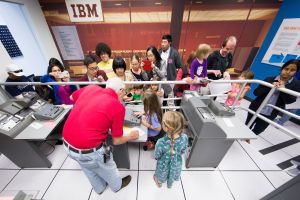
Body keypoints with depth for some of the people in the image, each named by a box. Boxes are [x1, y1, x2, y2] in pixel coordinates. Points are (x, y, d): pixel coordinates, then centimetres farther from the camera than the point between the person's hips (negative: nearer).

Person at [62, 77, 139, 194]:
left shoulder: (90, 88, -2)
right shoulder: (118, 107, -17)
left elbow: (72, 97, 21)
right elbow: (116, 141, -7)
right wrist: (130, 136, 11)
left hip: (67, 143, 7)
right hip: (88, 150, -6)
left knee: (88, 167, 33)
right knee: (107, 168, 26)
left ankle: (99, 188, 61)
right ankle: (117, 186, 57)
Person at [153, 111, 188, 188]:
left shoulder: (161, 142, -42)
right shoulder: (184, 138, -32)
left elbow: (157, 156, -20)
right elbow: (183, 151, -11)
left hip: (164, 164, -2)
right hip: (176, 163, 3)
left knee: (161, 175, 33)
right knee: (173, 174, 37)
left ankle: (159, 182, 65)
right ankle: (170, 183, 67)